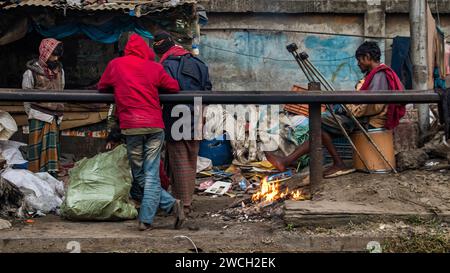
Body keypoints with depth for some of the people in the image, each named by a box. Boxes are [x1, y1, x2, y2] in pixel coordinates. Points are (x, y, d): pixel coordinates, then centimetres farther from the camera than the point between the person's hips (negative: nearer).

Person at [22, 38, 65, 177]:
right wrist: (31, 115, 2)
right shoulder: (31, 72, -4)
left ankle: (52, 173, 7)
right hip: (39, 117, -4)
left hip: (54, 117, 4)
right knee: (37, 147, -3)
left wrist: (59, 115, 13)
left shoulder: (60, 70, 9)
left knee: (52, 147, 3)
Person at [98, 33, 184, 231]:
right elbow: (174, 87, 16)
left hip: (131, 126, -1)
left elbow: (101, 87, 21)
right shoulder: (154, 67, 9)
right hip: (155, 125, 1)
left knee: (139, 175, 10)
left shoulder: (115, 65, 10)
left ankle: (170, 204, 1)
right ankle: (146, 220, -6)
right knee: (151, 175, 2)